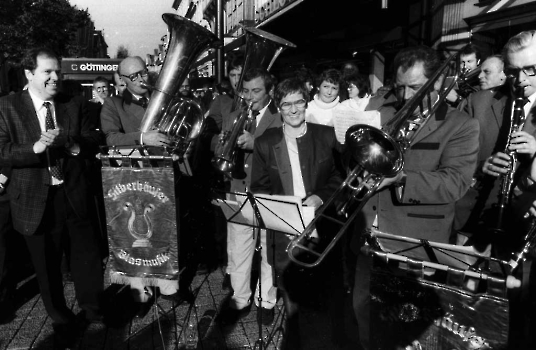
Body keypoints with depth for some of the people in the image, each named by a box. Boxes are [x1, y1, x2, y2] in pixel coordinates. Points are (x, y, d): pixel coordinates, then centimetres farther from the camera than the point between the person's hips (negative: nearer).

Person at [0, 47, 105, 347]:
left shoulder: (75, 105, 4)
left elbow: (94, 143, 3)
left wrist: (73, 142, -18)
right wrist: (35, 148, -26)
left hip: (75, 193, 2)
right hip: (36, 198, -1)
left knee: (88, 253, 13)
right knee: (47, 264, 13)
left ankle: (92, 307, 37)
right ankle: (61, 319, 35)